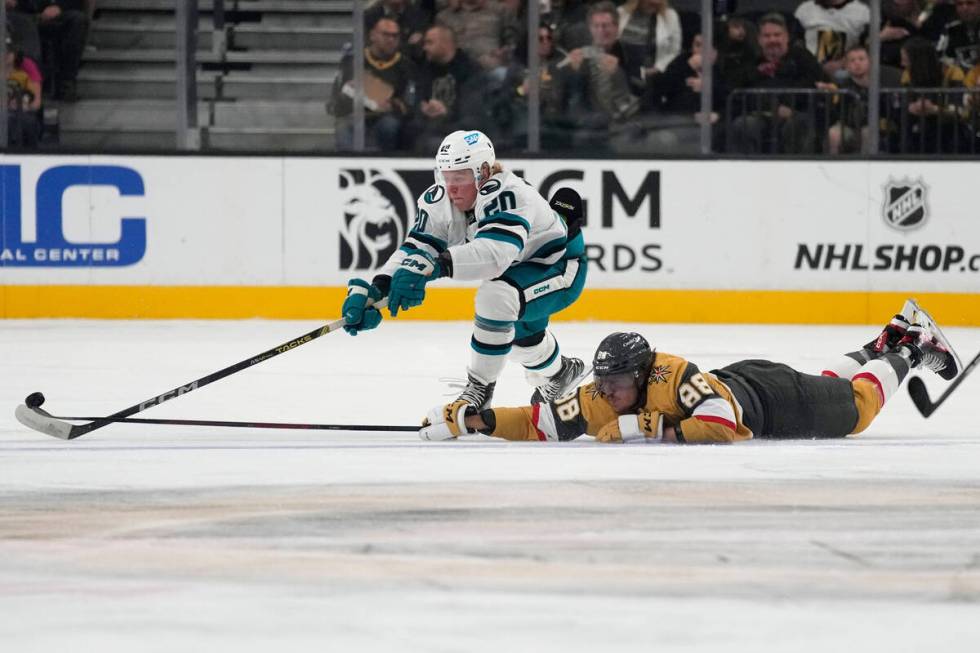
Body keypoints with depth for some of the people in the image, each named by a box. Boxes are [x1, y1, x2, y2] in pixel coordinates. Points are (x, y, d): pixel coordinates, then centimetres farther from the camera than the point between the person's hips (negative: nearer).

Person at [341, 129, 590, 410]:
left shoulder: (505, 194, -39)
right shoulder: (440, 200, -17)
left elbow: (495, 252, -55)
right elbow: (415, 249, -23)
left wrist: (436, 265, -67)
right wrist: (374, 290, -39)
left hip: (560, 263, -9)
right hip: (520, 269, 9)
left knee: (496, 298, -33)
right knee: (515, 329, 28)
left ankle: (480, 386, -16)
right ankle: (558, 372, 59)